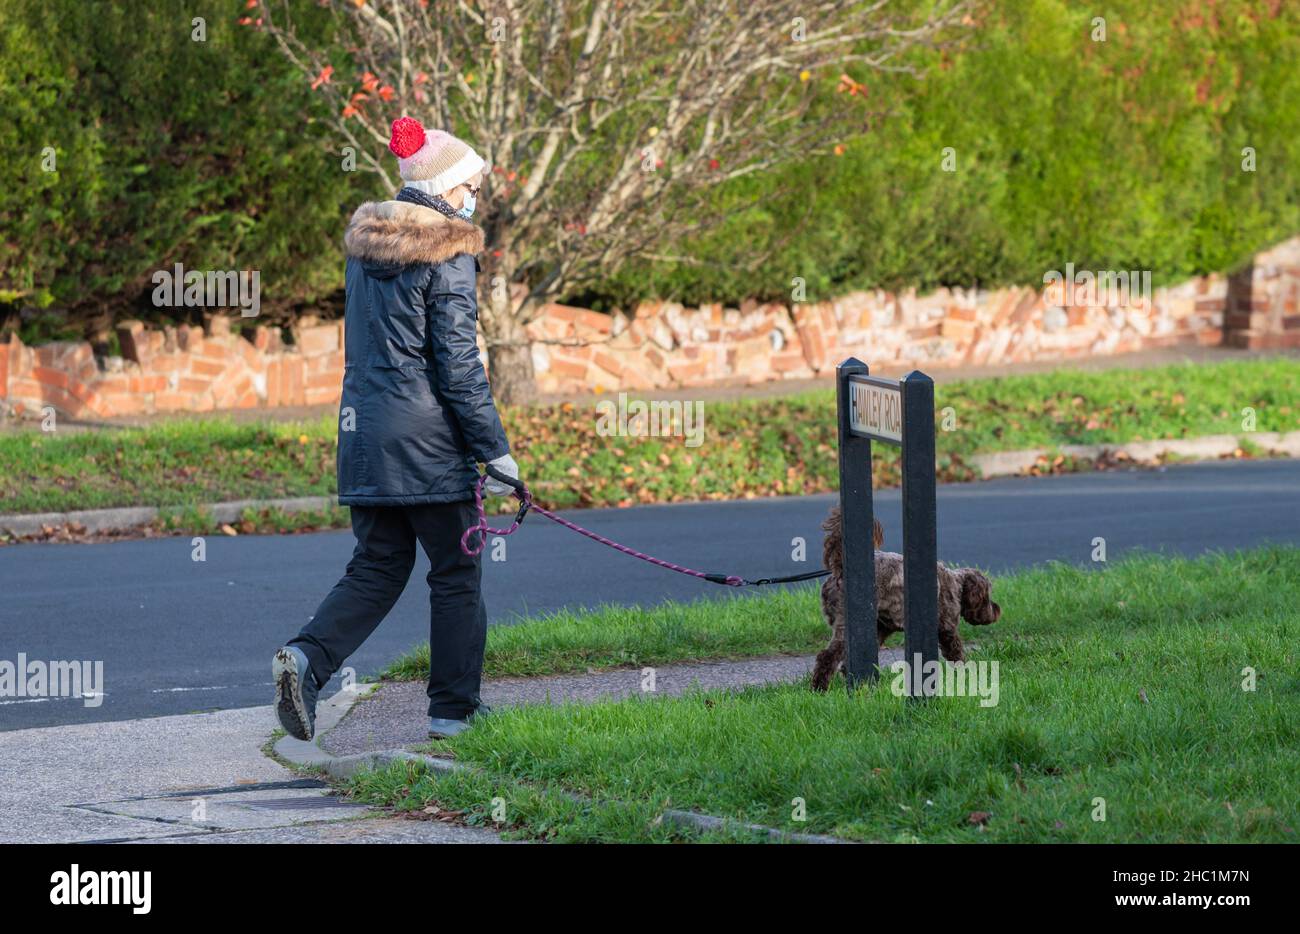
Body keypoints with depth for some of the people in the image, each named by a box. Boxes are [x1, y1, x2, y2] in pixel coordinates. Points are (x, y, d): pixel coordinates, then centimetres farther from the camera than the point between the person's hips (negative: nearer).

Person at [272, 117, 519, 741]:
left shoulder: (365, 244, 12)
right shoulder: (447, 255, -11)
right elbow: (458, 364, -14)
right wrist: (495, 450, -9)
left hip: (363, 431, 7)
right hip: (426, 436, -7)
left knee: (376, 569, 13)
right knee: (456, 572, 6)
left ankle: (307, 656, -10)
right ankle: (453, 709, 9)